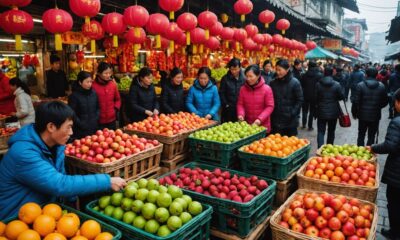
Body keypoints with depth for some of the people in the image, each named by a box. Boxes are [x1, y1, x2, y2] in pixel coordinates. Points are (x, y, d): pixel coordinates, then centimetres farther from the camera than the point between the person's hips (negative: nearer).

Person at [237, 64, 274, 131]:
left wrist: (260, 119, -21)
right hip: (247, 124, 3)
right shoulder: (243, 89, -1)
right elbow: (240, 104, 5)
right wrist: (241, 114, -15)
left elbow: (270, 106, -10)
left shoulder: (266, 89, -10)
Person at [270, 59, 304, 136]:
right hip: (276, 120, 3)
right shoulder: (273, 83, 5)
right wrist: (271, 113, 2)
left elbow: (300, 100, -6)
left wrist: (292, 113, -13)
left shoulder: (295, 83, -7)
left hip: (290, 120, -3)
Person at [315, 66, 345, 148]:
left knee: (321, 132, 1)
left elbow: (315, 97, -4)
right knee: (331, 131, 16)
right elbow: (342, 97, -3)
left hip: (321, 112, -1)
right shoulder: (336, 85, -9)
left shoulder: (318, 84, -8)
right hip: (333, 112, 1)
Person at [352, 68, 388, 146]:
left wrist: (354, 112, 1)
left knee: (361, 135, 13)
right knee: (372, 136, 11)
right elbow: (385, 102, 2)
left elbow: (356, 101, -13)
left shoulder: (360, 85, -11)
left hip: (363, 115, -1)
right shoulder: (381, 86, -4)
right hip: (375, 115, 1)